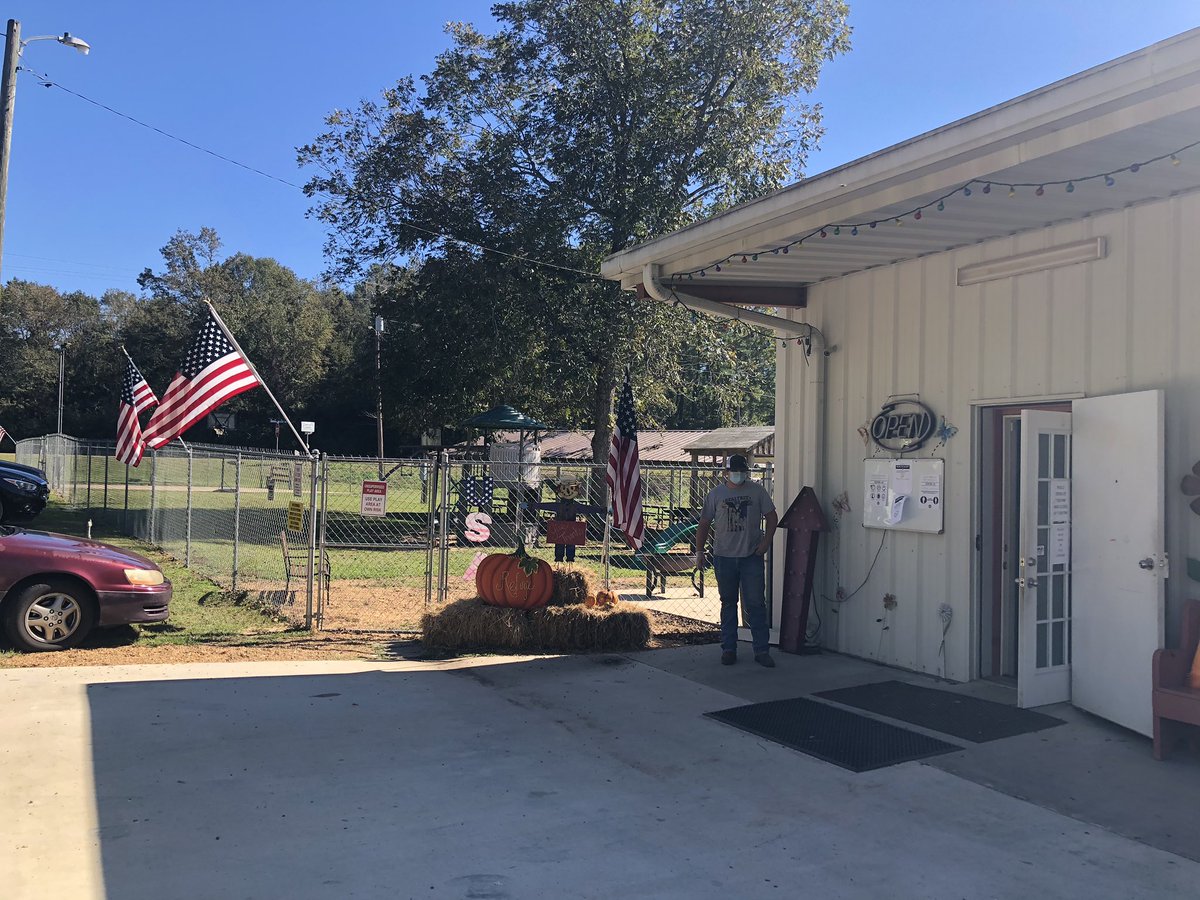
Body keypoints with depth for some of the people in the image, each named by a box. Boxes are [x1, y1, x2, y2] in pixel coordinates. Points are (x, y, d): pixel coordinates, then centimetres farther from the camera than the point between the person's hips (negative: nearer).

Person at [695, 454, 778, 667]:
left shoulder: (757, 491, 4)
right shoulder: (716, 494, 5)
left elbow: (772, 517, 7)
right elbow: (704, 524, 8)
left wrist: (765, 542, -4)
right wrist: (699, 551, 1)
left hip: (752, 556, -1)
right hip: (724, 557, 1)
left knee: (756, 603, -3)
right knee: (728, 604, 9)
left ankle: (762, 650, 4)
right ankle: (728, 648, 17)